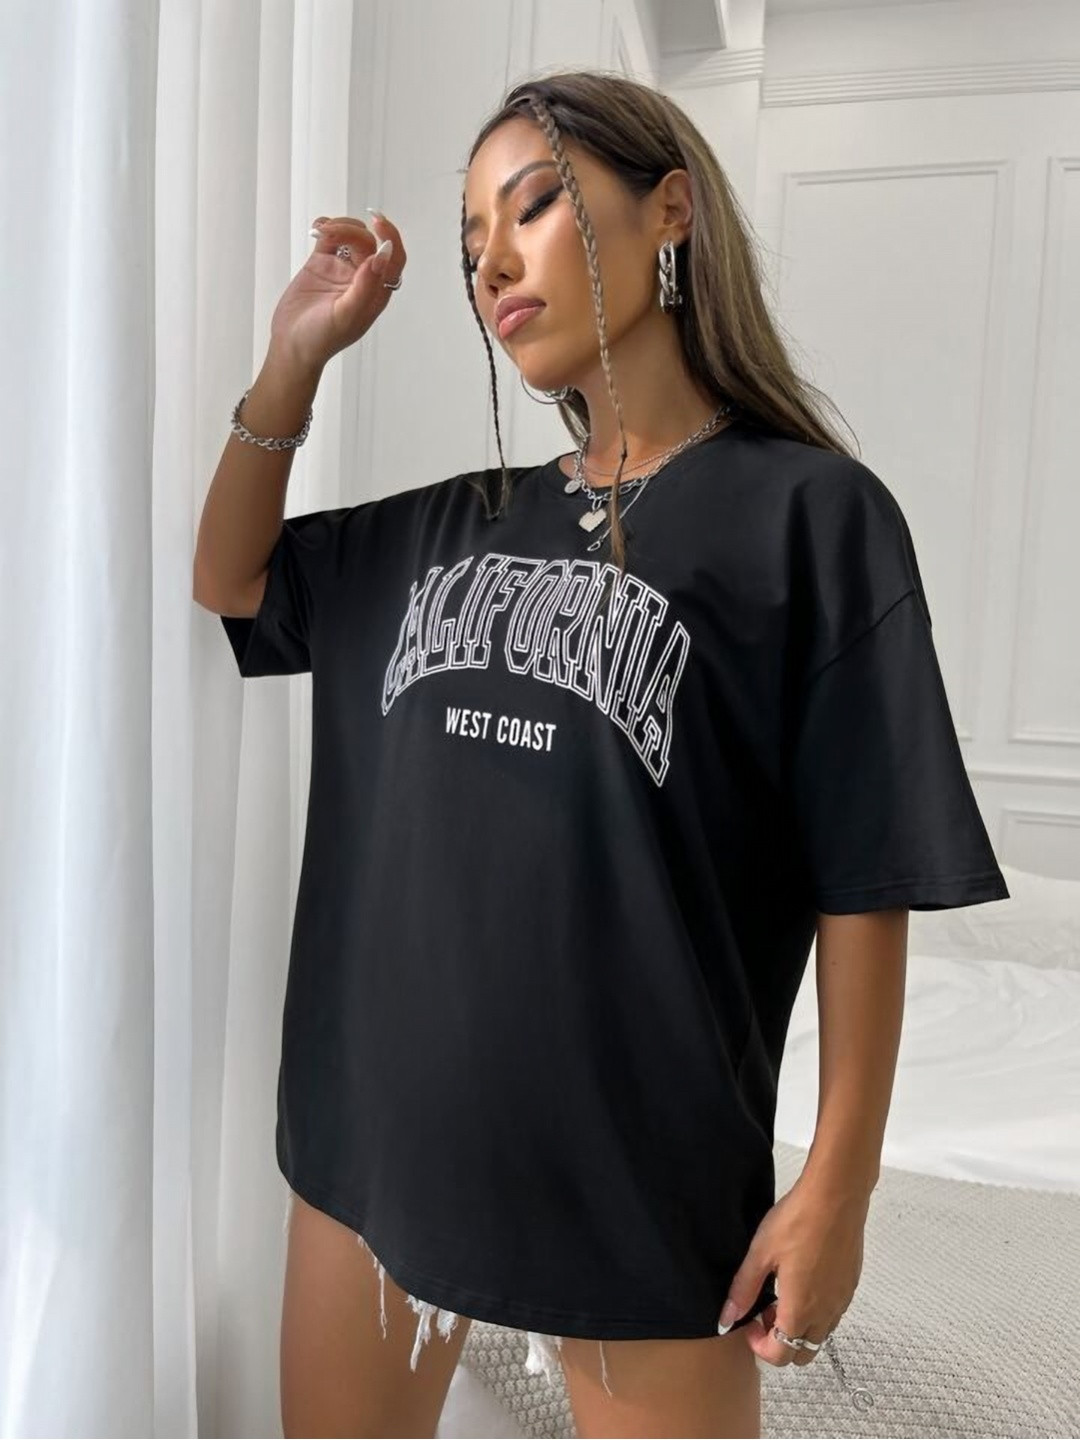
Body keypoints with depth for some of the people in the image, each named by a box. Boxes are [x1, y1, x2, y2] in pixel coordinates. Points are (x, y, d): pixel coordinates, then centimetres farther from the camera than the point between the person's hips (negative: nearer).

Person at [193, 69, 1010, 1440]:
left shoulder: (808, 513, -9)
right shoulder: (453, 525, 7)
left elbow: (867, 881, -9)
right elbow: (232, 583, 17)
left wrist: (838, 1182, -9)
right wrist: (295, 357, 6)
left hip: (641, 1165, -5)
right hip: (376, 1117, 6)